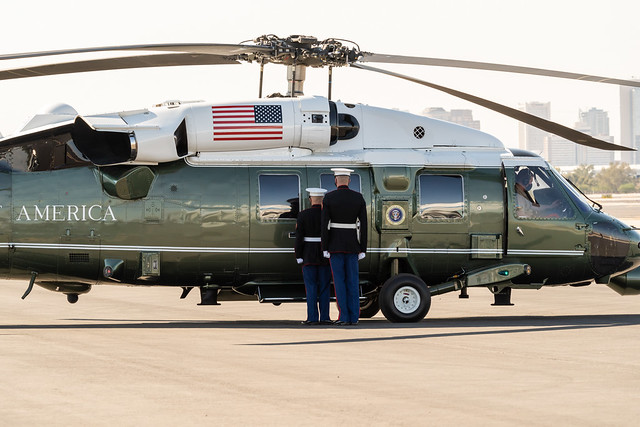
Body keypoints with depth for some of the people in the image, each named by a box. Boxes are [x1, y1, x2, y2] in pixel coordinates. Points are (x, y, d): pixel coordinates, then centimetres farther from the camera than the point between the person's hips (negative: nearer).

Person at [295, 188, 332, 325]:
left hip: (309, 257, -1)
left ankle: (312, 317, -5)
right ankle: (324, 317, 1)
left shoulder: (303, 215, -6)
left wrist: (299, 257, -1)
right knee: (324, 287, 5)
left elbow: (299, 238, -7)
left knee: (311, 287, 0)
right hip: (325, 256, 1)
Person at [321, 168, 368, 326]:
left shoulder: (329, 198, -7)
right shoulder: (358, 198, 0)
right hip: (352, 245, 2)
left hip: (335, 244, -2)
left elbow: (325, 224, -8)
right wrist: (362, 249, 5)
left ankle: (344, 316, -4)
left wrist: (324, 248, -4)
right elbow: (363, 224, 0)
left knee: (339, 280, 1)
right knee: (353, 281, 5)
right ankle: (354, 317, 2)